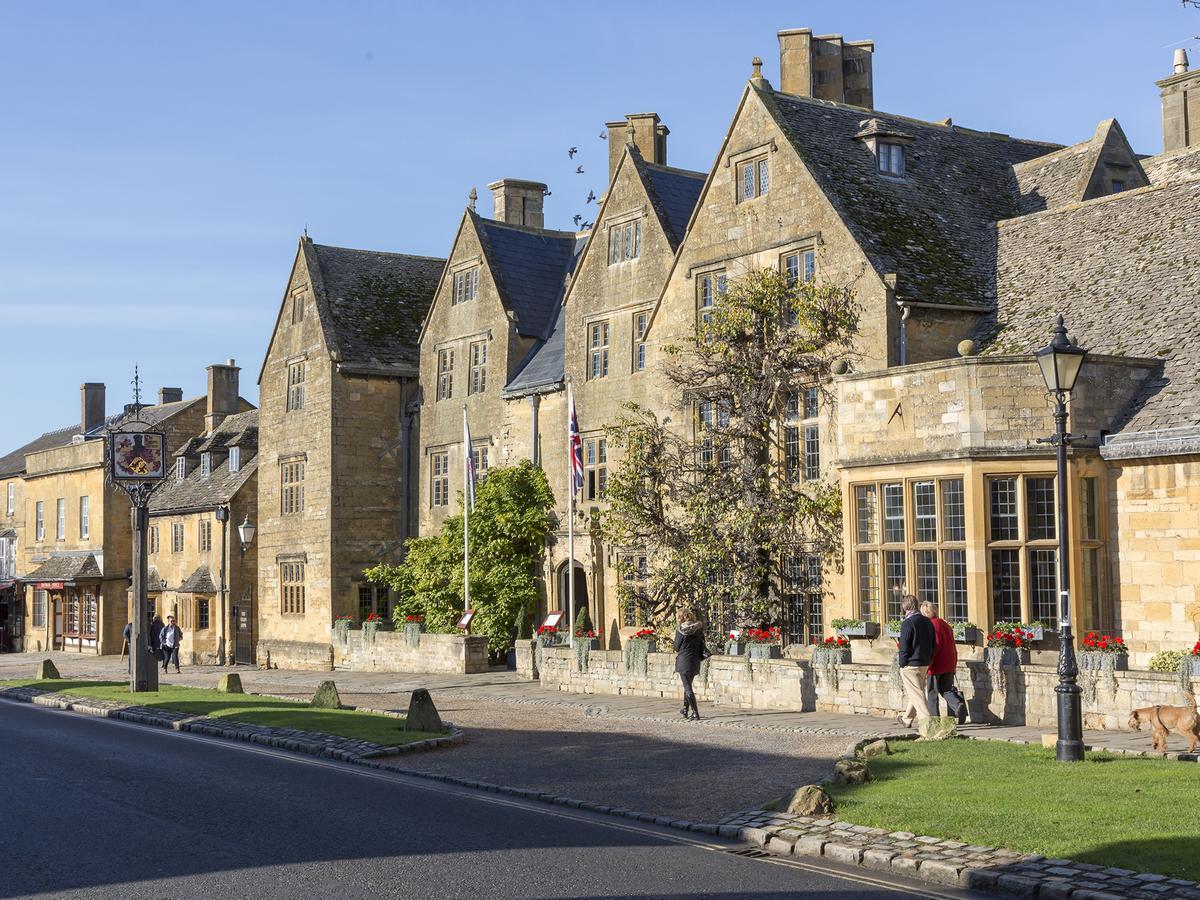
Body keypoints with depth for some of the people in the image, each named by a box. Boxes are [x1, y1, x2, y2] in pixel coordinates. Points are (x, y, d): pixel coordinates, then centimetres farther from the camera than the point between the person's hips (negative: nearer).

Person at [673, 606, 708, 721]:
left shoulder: (680, 629, -9)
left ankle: (695, 713, -8)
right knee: (688, 686, 21)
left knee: (688, 688, -2)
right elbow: (702, 643, 7)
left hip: (684, 661, -5)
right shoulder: (699, 628, 1)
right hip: (695, 661, 5)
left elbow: (677, 647, -3)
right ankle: (685, 710, 30)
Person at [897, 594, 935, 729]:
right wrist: (928, 663, 17)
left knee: (917, 694, -4)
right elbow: (933, 644, 12)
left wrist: (902, 666, -7)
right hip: (925, 664, 8)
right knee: (917, 693, 19)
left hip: (911, 665, -8)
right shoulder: (928, 622, 8)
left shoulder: (907, 623, -15)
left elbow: (904, 648, -15)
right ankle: (907, 719, 34)